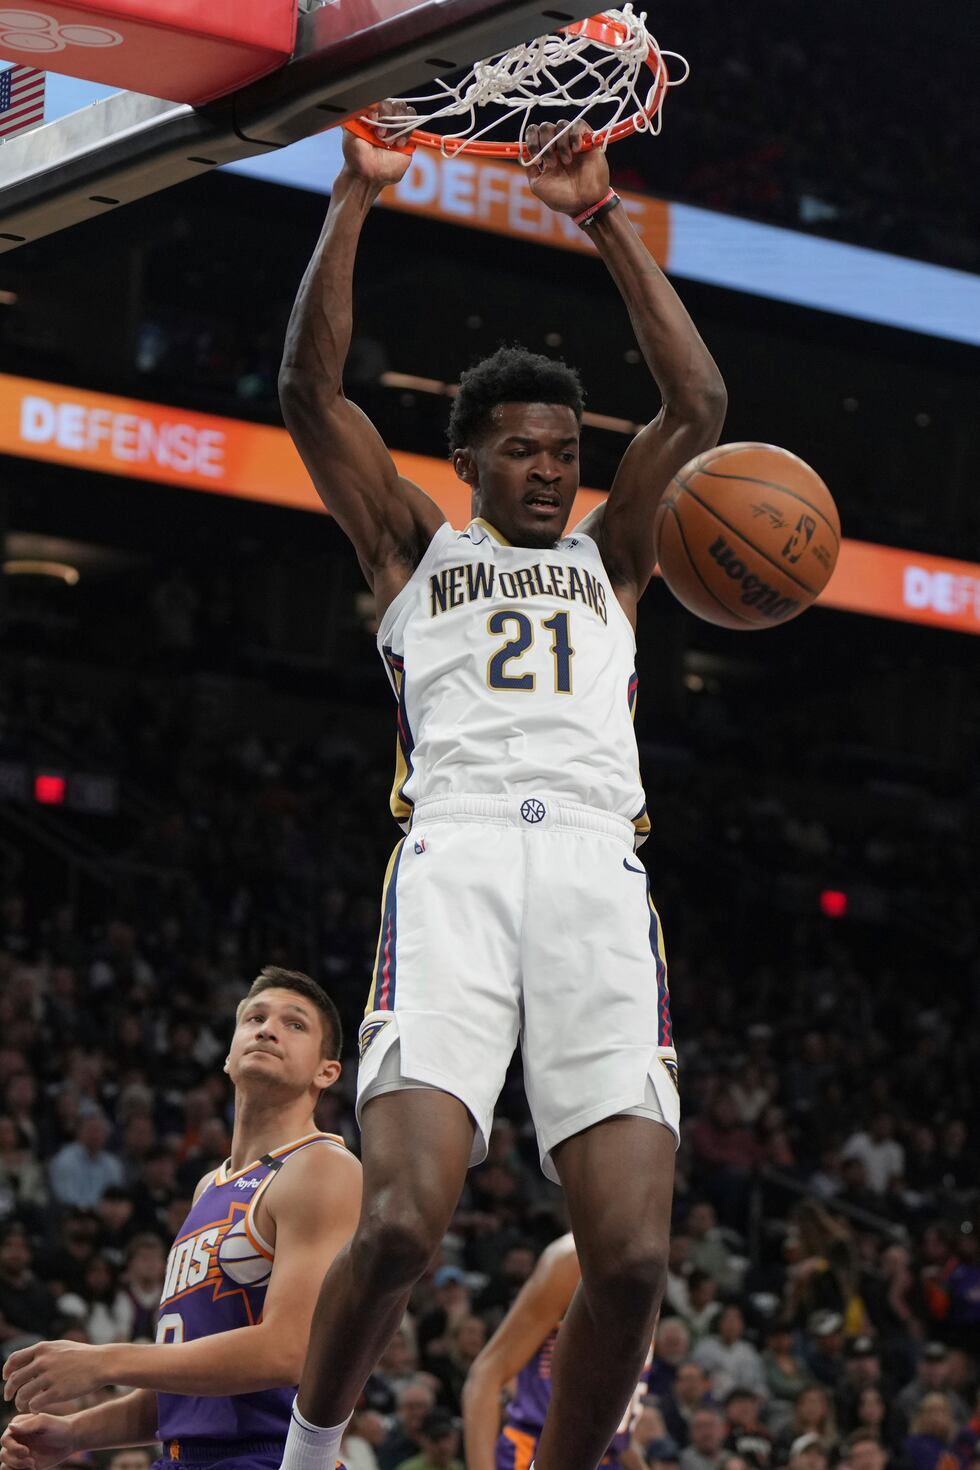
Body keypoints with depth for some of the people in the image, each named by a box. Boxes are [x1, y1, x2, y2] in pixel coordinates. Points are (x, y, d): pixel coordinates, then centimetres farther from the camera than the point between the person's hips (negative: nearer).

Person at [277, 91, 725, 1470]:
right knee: (400, 1222, -20)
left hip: (599, 877, 3)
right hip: (456, 864, -2)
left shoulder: (609, 558, 28)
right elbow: (310, 388, 12)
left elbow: (699, 402, 18)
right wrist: (353, 200, 6)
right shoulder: (416, 546, 23)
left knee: (633, 1257, -13)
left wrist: (605, 221, 15)